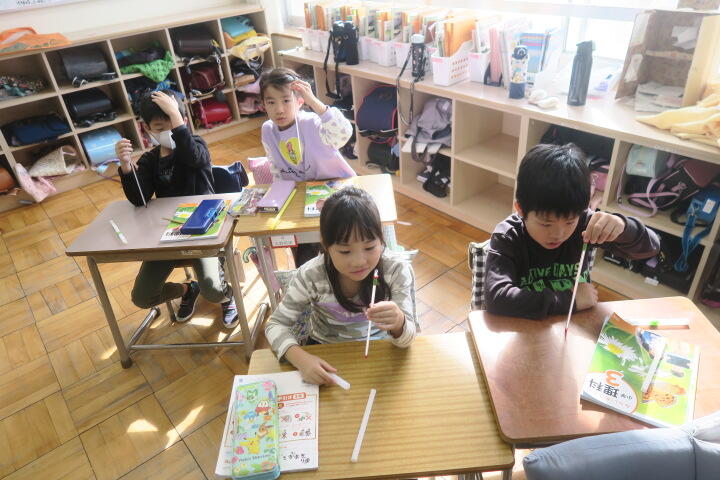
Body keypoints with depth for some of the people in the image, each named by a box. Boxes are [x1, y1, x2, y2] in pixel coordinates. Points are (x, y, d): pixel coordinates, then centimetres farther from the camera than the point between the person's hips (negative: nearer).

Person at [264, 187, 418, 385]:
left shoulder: (396, 271, -23)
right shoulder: (311, 276, -23)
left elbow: (407, 340, -20)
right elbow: (276, 324, -13)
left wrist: (398, 322, -45)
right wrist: (301, 358, -33)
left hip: (378, 350, 0)